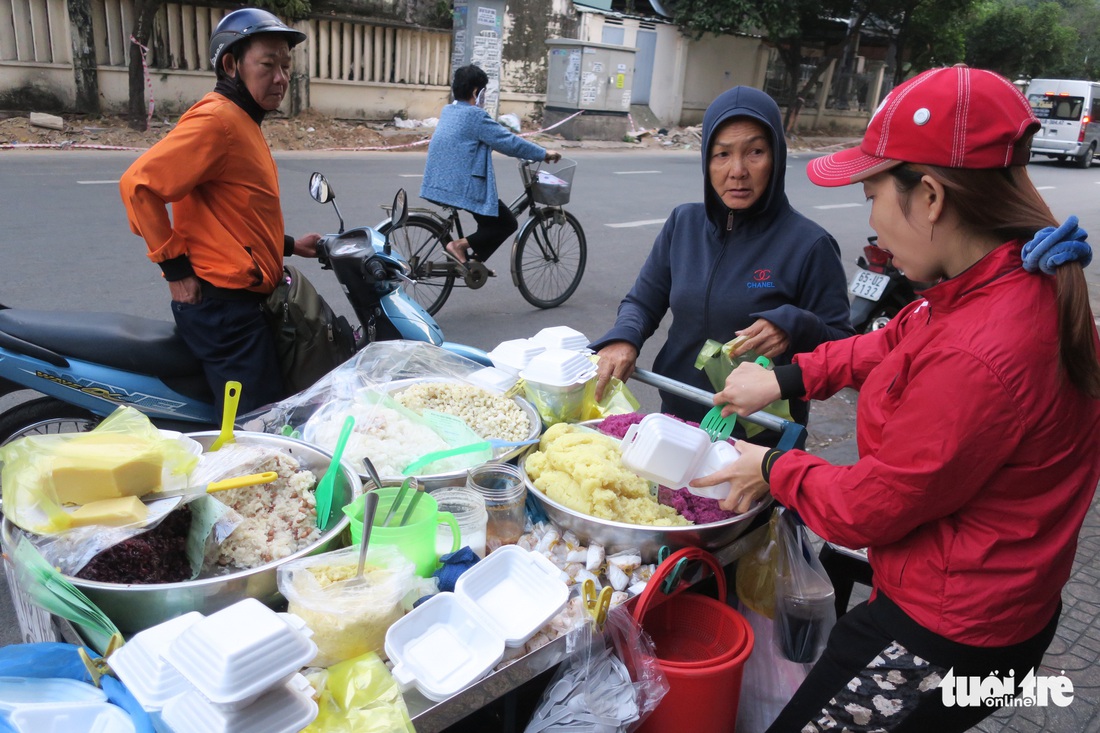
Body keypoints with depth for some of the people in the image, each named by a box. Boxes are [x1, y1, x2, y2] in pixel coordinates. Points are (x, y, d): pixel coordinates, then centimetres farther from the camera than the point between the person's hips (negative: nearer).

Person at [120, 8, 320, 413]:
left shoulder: (243, 122, 18)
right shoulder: (217, 118, -15)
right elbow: (139, 184, -22)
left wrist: (287, 245, 21)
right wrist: (176, 267, -18)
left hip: (242, 299, 10)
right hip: (222, 305, -10)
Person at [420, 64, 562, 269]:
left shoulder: (448, 111, 13)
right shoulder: (475, 115, -14)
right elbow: (509, 142, -14)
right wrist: (544, 154, -3)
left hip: (439, 183, 9)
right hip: (463, 187, -9)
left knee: (490, 219, 26)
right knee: (507, 223, 2)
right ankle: (459, 245, -8)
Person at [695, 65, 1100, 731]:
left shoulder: (978, 357, -34)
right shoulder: (1026, 282, -5)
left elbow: (866, 509, -23)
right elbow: (894, 343, 12)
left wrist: (775, 469, -5)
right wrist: (786, 378, 4)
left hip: (947, 641, -8)